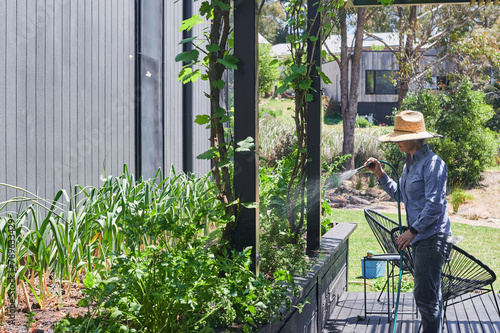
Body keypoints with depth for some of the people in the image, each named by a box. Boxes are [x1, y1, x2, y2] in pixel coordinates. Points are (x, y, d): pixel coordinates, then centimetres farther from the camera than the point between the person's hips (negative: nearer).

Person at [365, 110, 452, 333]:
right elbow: (400, 195, 25)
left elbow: (434, 205, -19)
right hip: (420, 238, 10)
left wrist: (412, 231, -19)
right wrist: (380, 174, 16)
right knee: (427, 295, 15)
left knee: (425, 295, -11)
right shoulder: (410, 164, 15)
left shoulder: (433, 163, -14)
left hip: (433, 237, -10)